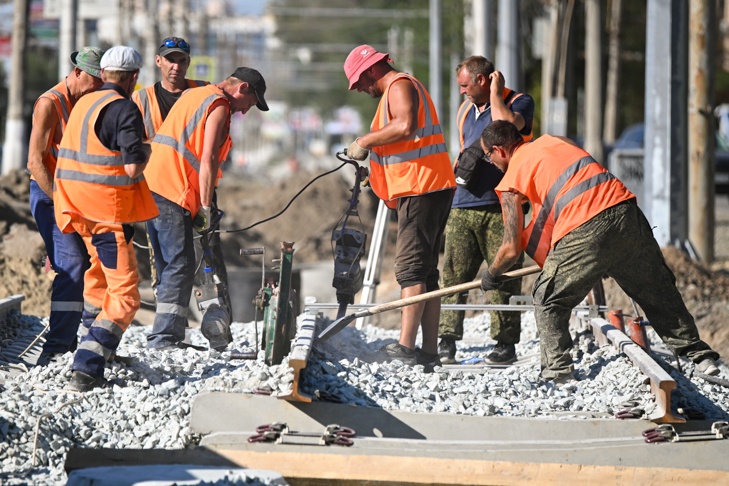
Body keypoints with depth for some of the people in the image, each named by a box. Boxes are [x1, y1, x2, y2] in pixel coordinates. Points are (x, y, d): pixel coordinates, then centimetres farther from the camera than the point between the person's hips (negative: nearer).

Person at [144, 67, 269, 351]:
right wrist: (206, 207, -11)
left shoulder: (194, 94, 24)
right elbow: (208, 161, -14)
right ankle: (165, 338, -14)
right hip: (173, 192, -10)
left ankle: (162, 338, 13)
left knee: (169, 266, 13)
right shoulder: (219, 106, -6)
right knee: (181, 266, -9)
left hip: (151, 187, 10)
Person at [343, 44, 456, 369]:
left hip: (422, 188, -11)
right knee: (425, 271, 8)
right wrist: (373, 174, 20)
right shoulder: (400, 87, 26)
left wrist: (365, 141, -17)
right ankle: (429, 353, 7)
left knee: (411, 268, -15)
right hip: (424, 188, 11)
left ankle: (405, 348, -21)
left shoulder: (400, 85, -7)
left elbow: (406, 126, -26)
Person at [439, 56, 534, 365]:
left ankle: (505, 344, 4)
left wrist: (495, 93, -11)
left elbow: (506, 126, -23)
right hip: (463, 207, 5)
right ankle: (447, 341, -3)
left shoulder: (519, 102, -1)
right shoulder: (465, 110, 21)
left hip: (500, 207, -5)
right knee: (453, 273, -3)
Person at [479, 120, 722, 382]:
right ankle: (698, 354, 21)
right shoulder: (551, 141, 27)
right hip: (625, 209, 6)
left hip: (583, 232, -5)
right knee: (657, 292, 18)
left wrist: (491, 275, 31)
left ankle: (557, 366, 4)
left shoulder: (510, 183, 11)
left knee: (548, 300, 14)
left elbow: (512, 249, 11)